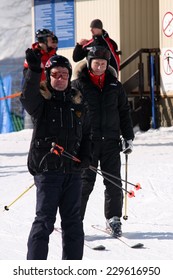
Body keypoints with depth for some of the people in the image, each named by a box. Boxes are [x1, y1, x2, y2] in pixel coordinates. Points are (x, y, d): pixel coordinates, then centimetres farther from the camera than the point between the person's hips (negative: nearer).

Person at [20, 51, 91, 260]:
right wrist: (34, 70, -42)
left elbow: (86, 133, 21)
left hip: (73, 170, 5)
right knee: (45, 220, -6)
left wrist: (85, 157, 4)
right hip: (47, 169, -5)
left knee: (72, 221, 9)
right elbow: (27, 98, -27)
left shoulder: (77, 102, 12)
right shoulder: (41, 100, -3)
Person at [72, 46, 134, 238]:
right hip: (87, 141, -3)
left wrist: (128, 137, 11)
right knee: (85, 182, -3)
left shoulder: (115, 86, 11)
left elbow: (124, 112, 16)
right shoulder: (78, 85, 0)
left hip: (111, 141, 3)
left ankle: (113, 219, 11)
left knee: (114, 182, 2)